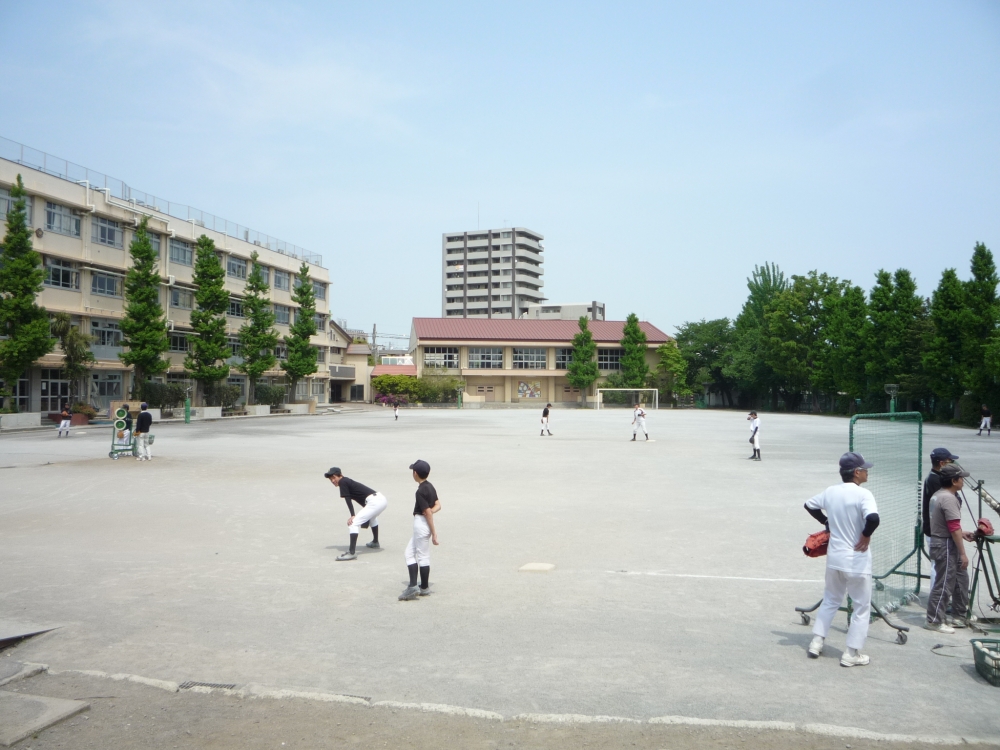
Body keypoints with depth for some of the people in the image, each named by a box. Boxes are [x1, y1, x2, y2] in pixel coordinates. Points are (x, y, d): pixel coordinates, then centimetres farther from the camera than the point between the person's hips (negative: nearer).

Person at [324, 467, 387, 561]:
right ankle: (375, 543, 51)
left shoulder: (343, 482, 1)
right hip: (382, 499, 10)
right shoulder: (348, 481, 25)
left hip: (374, 502, -10)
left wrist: (352, 515, -18)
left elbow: (348, 499, -12)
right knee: (372, 517, 39)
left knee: (353, 523, -12)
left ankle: (352, 552, -22)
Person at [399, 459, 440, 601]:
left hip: (421, 524, -10)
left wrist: (433, 533, -18)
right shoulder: (430, 487, 7)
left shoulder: (420, 491, -20)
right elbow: (438, 505, 8)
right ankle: (413, 586, 12)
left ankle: (424, 588, 6)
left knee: (422, 556, -1)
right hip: (423, 524, 10)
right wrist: (429, 511, -10)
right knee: (410, 552, 14)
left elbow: (428, 512, -21)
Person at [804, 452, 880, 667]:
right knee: (862, 606, 9)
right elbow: (873, 518, -34)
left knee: (830, 600, 22)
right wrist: (866, 536, -17)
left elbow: (809, 505, 16)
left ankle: (817, 642, 23)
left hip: (834, 558, 6)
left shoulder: (830, 492, 2)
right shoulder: (863, 494, -18)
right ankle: (852, 654, 10)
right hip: (856, 560, -6)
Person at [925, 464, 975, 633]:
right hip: (946, 546, -10)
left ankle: (959, 616, 28)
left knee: (961, 579, 18)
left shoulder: (938, 495, 11)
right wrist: (963, 553, -20)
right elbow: (954, 528, -23)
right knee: (944, 584, -4)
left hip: (940, 542, 10)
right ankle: (934, 621, 3)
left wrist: (962, 533, 13)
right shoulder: (949, 498, -20)